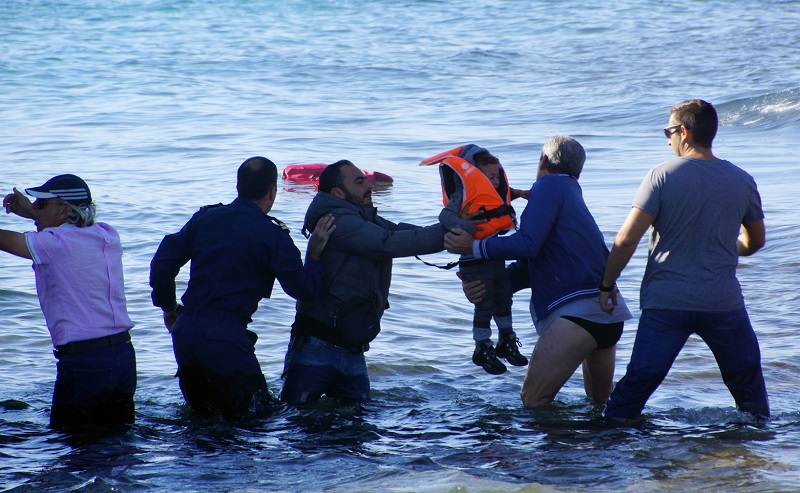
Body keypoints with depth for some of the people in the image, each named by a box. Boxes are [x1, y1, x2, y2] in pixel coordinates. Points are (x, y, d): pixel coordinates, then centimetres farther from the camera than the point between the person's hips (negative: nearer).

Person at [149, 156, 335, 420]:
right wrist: (314, 253, 11)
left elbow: (163, 262, 9)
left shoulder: (205, 218, 9)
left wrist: (168, 307, 22)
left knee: (201, 413, 21)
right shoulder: (272, 236, -5)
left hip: (185, 330, 6)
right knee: (257, 413, 1)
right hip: (226, 337, -6)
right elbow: (304, 289, -4)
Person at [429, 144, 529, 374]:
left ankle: (506, 343, 35)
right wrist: (468, 227, -37)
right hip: (475, 262, -8)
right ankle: (482, 351, 16)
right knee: (484, 307, 0)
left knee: (504, 301, 18)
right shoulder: (463, 196, -16)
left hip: (496, 258, 8)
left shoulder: (490, 195, 8)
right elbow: (445, 216, -28)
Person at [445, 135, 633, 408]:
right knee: (600, 399, 29)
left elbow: (528, 245, -16)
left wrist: (474, 247, -7)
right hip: (610, 312, 10)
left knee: (533, 401, -11)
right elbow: (530, 267, 17)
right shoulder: (572, 194, 26)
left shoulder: (549, 186, -2)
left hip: (578, 311, -10)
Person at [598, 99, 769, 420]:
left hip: (666, 302, -2)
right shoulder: (742, 181, 4)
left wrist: (607, 285, 0)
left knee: (637, 382, 1)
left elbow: (627, 239, -11)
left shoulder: (662, 176, -7)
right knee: (746, 379, 19)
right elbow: (755, 241, 19)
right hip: (724, 303, 2)